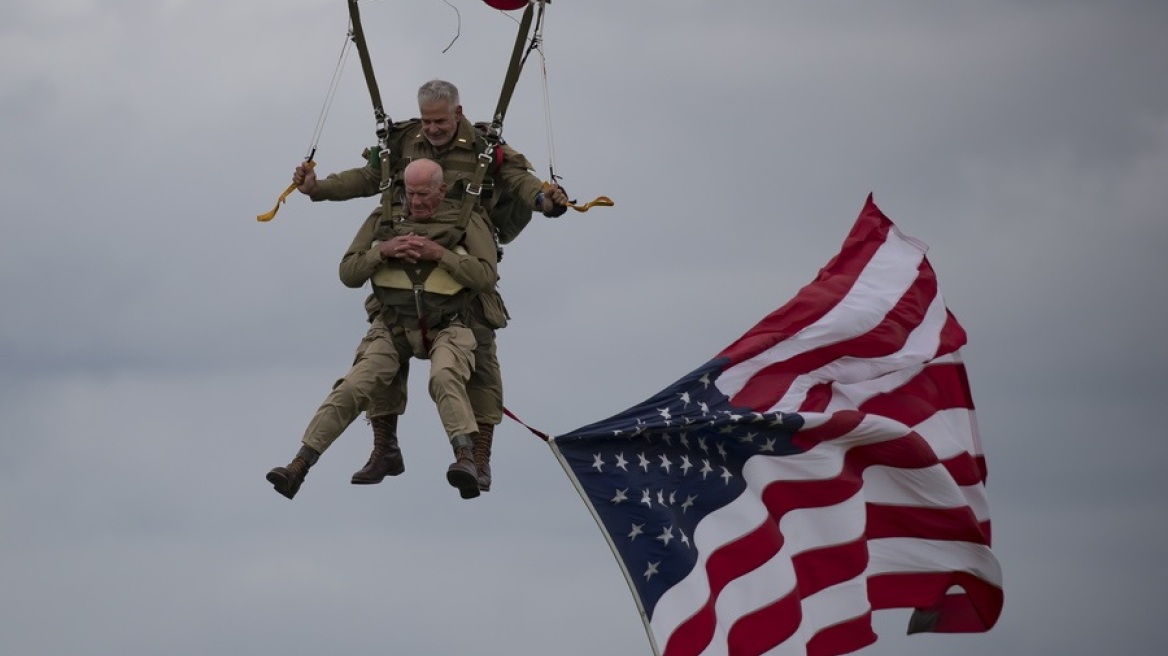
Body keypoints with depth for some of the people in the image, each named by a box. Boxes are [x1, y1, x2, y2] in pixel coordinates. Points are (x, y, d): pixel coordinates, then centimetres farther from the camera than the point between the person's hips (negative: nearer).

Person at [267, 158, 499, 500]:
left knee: (444, 377, -35)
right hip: (394, 327, 2)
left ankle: (466, 458, -47)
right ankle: (299, 465, -19)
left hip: (446, 327, -2)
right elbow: (348, 273, 7)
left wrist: (440, 254, -17)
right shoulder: (384, 221, 9)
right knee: (353, 388, -16)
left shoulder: (467, 223, 2)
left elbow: (487, 277, -8)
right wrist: (383, 251, -11)